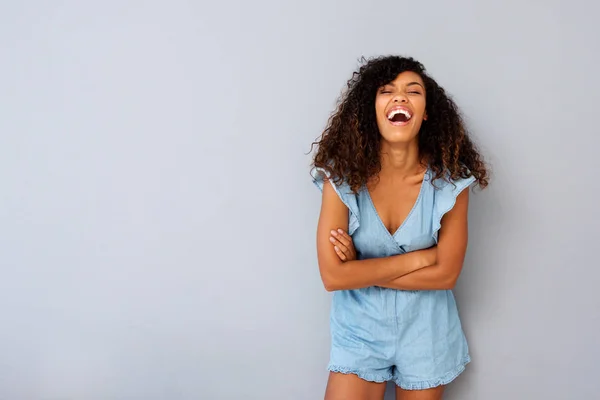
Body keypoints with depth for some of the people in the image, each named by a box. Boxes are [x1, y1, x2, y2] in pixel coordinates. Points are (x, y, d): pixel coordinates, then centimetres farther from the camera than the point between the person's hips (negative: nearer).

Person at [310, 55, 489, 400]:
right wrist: (419, 257, -18)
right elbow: (333, 275, -20)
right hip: (360, 330, -1)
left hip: (426, 332, 1)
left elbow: (446, 273, -12)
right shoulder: (342, 177, -16)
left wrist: (362, 269, -16)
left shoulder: (450, 180, -14)